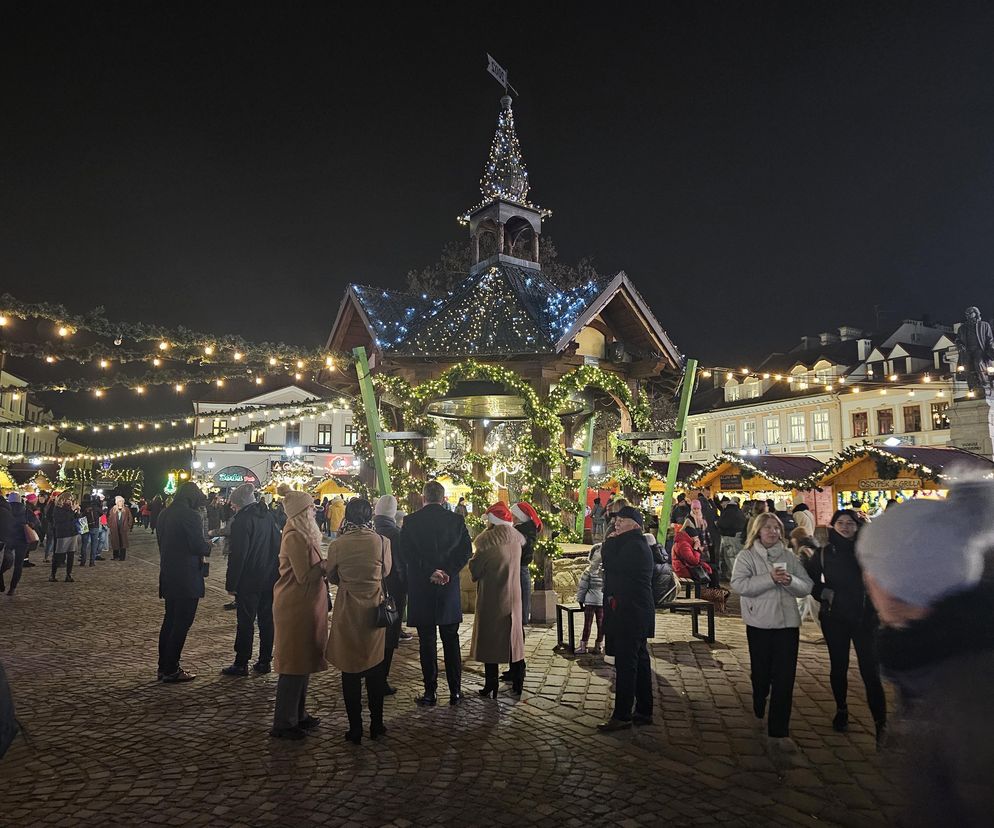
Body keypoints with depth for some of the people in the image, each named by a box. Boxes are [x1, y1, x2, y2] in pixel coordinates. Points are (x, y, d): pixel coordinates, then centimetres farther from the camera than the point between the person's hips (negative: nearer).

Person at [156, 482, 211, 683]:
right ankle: (171, 671, 4)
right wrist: (208, 546, 3)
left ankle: (164, 666, 25)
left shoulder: (164, 514, 10)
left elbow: (162, 542, 16)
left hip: (168, 575, 9)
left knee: (170, 621, 18)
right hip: (187, 577, -9)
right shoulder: (190, 515, -17)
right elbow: (199, 546, -18)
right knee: (182, 623, -1)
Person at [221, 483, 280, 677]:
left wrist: (231, 584, -11)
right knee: (267, 620, 11)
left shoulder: (241, 521, -14)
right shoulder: (269, 516, 7)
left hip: (249, 581, -6)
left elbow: (237, 556, -17)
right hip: (271, 579, 7)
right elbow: (278, 546, 11)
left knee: (245, 622, 2)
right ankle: (264, 661, 19)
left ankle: (241, 664, 9)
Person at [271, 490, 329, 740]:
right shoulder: (295, 537, -20)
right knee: (294, 664, 0)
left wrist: (323, 565, -4)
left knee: (303, 662, 18)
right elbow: (305, 576, -22)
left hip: (304, 606, 10)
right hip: (296, 607, -10)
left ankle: (298, 714, 30)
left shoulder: (302, 534, 11)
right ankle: (283, 724, 11)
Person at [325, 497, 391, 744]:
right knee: (375, 670, 16)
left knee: (350, 671, 11)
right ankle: (376, 725, 24)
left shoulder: (337, 545, -12)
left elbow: (332, 577, 2)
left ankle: (355, 729, 17)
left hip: (347, 611, -1)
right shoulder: (382, 541, -11)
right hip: (375, 609, 1)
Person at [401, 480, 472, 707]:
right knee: (451, 641, 12)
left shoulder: (411, 521, -6)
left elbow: (407, 553, -11)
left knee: (427, 642, 7)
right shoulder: (456, 520, 0)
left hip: (421, 588, -2)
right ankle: (455, 691, 18)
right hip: (449, 588, 2)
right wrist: (448, 572, -9)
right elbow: (466, 550, -5)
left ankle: (430, 693, 13)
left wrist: (430, 572, -11)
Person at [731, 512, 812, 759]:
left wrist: (790, 581, -15)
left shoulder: (789, 557, 9)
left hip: (787, 623, 2)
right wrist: (770, 578, -23)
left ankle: (779, 733, 3)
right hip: (759, 624, -2)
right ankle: (759, 715, 40)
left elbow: (807, 587, 5)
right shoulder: (746, 556, -2)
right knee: (761, 674, 13)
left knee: (784, 679, -2)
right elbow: (738, 584, -17)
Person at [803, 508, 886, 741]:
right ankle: (841, 710, 32)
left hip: (865, 618, -1)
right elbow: (809, 580, 8)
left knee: (870, 671, -6)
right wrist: (825, 593, -7)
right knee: (839, 667, 13)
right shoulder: (824, 554, 0)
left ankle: (881, 722, 2)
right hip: (835, 619, 1)